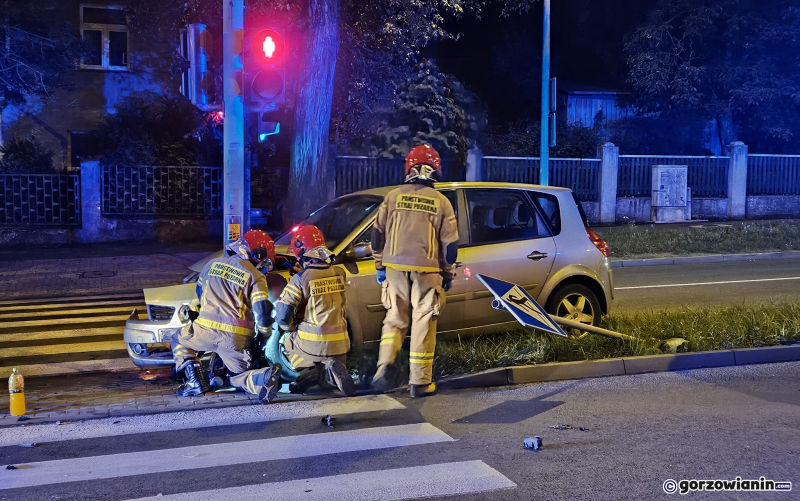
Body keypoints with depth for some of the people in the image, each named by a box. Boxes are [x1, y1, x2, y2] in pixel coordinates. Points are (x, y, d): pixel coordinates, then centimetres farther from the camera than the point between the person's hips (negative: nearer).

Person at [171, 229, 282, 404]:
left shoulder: (212, 264, 14)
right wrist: (263, 330, 13)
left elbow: (199, 292, 31)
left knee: (179, 340, 30)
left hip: (206, 330, 1)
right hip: (237, 337, -1)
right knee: (239, 376, 16)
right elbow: (262, 311, -8)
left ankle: (194, 381, 11)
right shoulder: (256, 276, 2)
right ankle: (264, 377, -18)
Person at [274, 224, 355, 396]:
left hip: (312, 344, -4)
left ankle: (309, 372, -5)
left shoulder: (301, 279, -14)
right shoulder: (340, 274, 0)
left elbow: (282, 313, -13)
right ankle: (330, 371, -9)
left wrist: (290, 329, 8)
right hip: (339, 344, 4)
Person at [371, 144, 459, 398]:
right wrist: (448, 275, 12)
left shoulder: (393, 196, 3)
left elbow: (378, 233, 7)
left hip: (396, 269, 2)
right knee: (423, 324, 4)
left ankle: (385, 365, 0)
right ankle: (420, 382, 7)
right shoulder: (441, 202, -1)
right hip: (426, 271, -2)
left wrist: (380, 266, 17)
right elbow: (450, 243, 1)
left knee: (395, 319, 17)